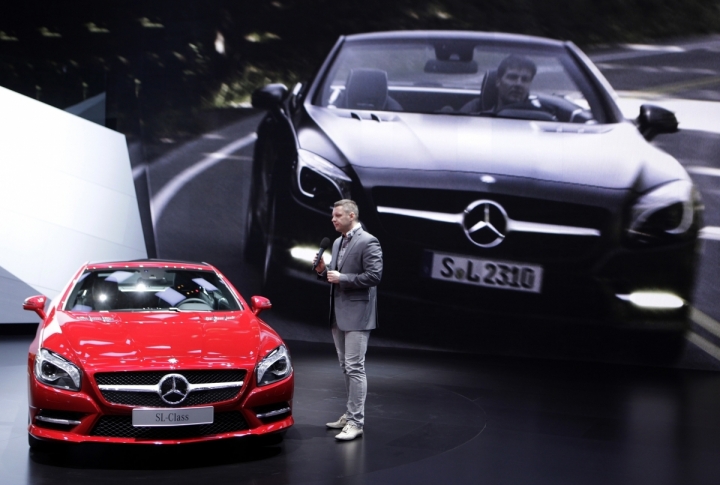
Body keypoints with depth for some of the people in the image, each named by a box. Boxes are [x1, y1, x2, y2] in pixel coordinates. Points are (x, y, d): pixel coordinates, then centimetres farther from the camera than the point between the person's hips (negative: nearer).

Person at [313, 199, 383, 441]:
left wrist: (342, 278, -20)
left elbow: (374, 275, -19)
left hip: (357, 314, -9)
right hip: (338, 314, 9)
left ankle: (356, 421, -8)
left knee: (355, 368, -9)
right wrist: (323, 271, 2)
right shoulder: (337, 243, 16)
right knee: (346, 368, 14)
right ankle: (351, 413, 22)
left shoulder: (368, 242, -11)